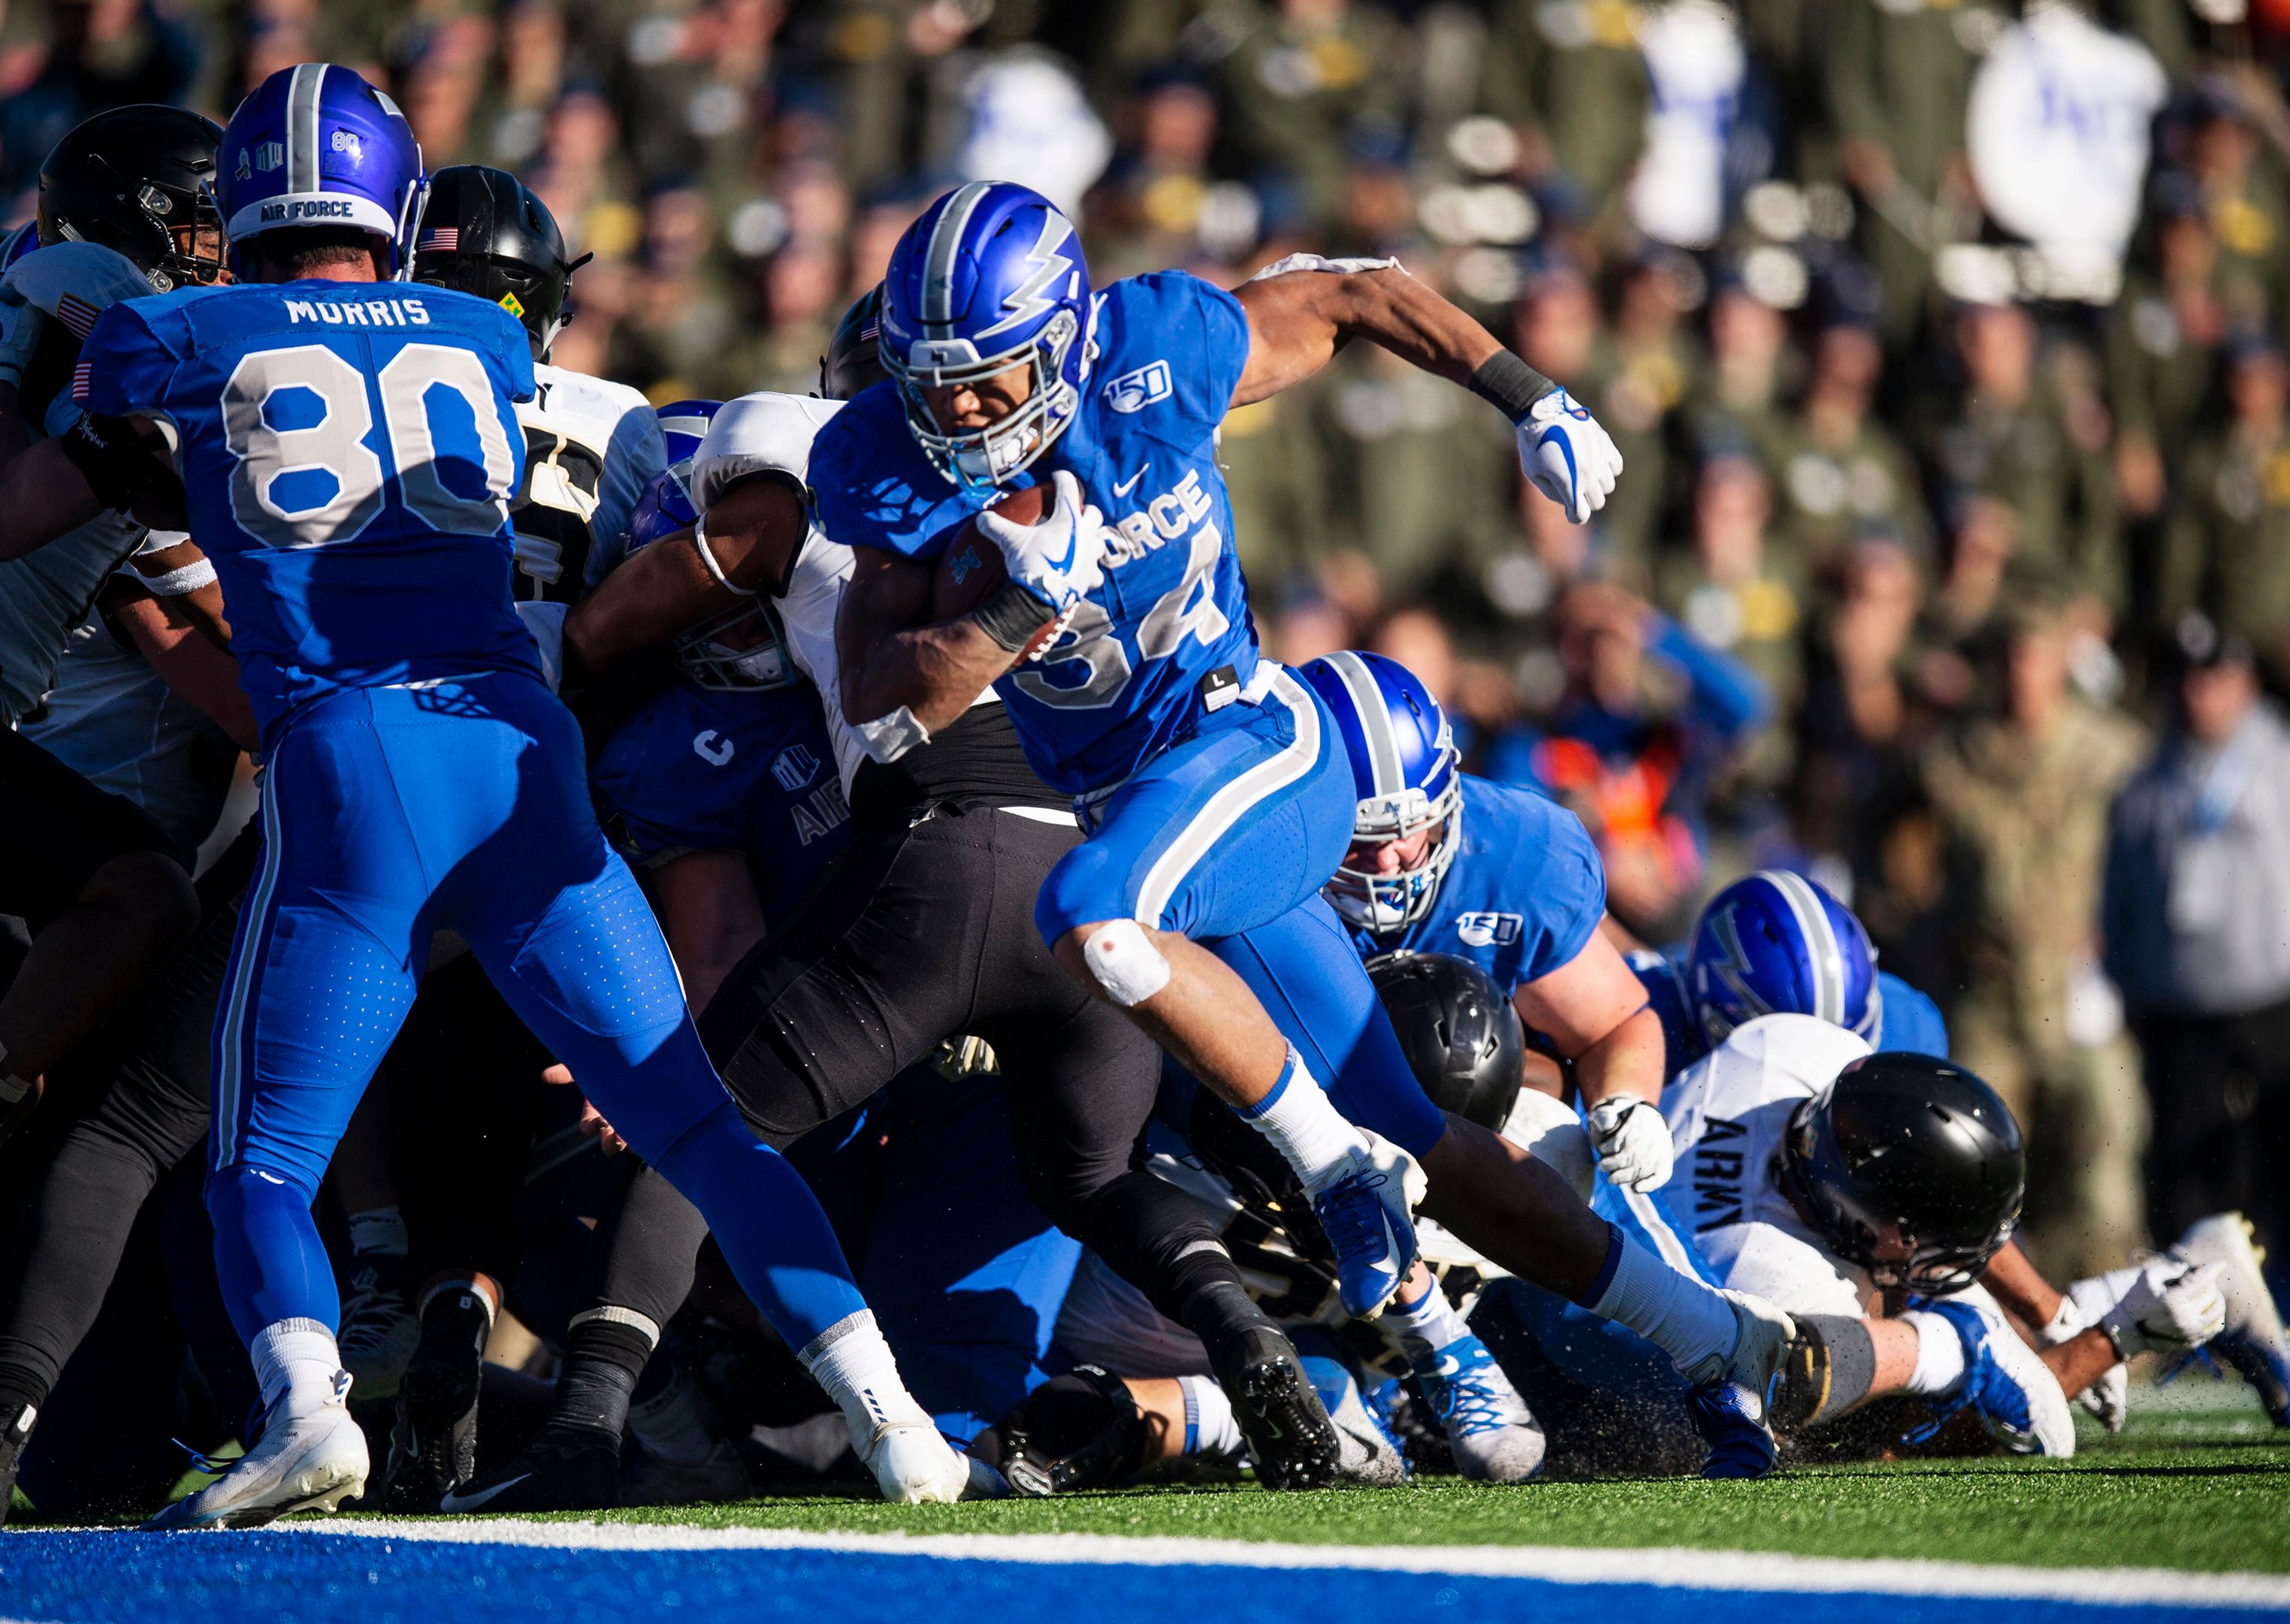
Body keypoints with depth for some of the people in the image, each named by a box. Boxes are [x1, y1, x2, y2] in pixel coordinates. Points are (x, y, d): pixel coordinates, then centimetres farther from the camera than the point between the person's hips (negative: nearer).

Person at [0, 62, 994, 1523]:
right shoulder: (489, 346, 19)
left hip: (345, 763, -2)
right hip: (519, 745, 3)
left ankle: (305, 1405, -22)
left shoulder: (177, 348, 10)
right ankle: (888, 1415, -2)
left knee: (264, 1168, 5)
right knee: (698, 1125, 9)